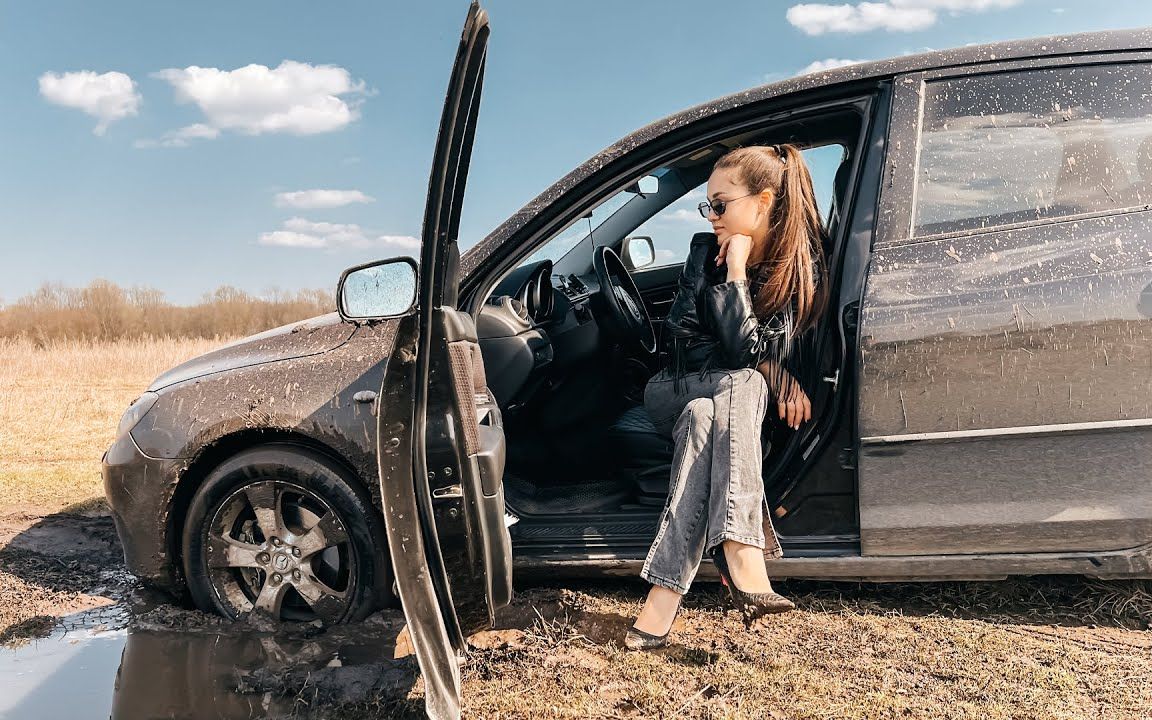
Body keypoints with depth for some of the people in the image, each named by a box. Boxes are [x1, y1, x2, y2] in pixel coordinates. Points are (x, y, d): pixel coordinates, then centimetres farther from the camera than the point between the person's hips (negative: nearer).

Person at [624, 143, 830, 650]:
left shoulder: (804, 269, -10)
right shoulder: (705, 251, -4)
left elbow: (747, 350, -19)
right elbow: (682, 339, -11)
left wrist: (737, 267, -22)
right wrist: (769, 375, -19)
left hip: (744, 404, 0)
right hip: (673, 392, 1)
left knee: (703, 419, -37)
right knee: (744, 385, -34)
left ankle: (665, 593, -44)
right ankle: (743, 554, -46)